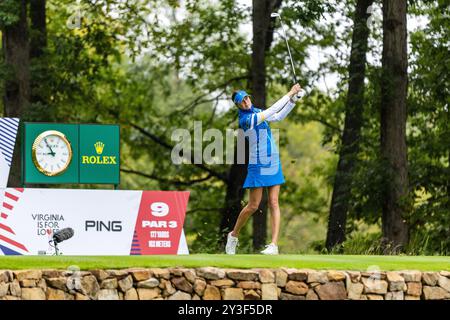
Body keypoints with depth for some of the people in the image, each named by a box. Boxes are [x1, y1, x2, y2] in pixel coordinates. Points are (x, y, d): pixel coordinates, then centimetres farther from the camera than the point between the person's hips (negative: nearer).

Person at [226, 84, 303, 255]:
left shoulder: (256, 112, 7)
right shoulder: (246, 119, -18)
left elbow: (278, 116, 20)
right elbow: (272, 111, -22)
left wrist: (293, 100, 9)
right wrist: (290, 94, -17)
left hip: (273, 164, 7)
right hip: (258, 166, -7)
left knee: (273, 203, -4)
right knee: (253, 206, -2)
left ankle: (274, 245, -10)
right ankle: (233, 236, 21)